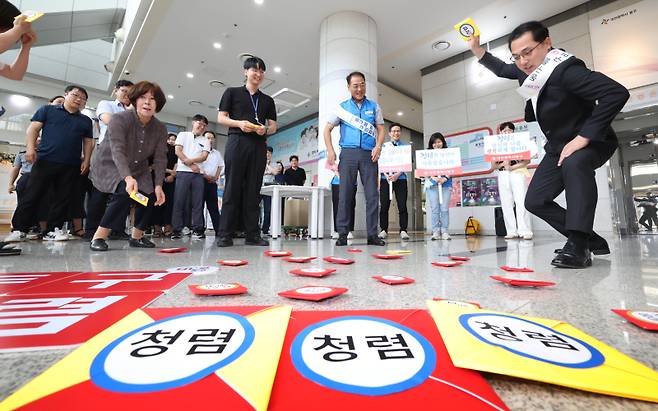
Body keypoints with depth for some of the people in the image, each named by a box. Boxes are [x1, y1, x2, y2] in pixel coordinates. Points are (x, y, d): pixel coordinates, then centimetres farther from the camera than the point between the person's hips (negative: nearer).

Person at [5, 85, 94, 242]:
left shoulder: (86, 120, 18)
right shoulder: (47, 110, 12)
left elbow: (88, 142, 15)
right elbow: (33, 128, 6)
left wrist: (86, 160, 4)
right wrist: (30, 147, -8)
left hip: (71, 165, 2)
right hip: (45, 160, -2)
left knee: (62, 198, 1)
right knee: (32, 195, -1)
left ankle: (53, 230, 7)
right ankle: (19, 229, 5)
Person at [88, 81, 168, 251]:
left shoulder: (160, 128, -7)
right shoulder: (119, 119, -20)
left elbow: (160, 158, -13)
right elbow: (117, 151, -32)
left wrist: (158, 185, -24)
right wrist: (128, 178, -48)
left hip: (138, 170, 5)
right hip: (110, 167, -4)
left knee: (151, 196, -14)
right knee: (125, 193, -29)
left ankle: (137, 236, 9)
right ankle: (99, 236, -13)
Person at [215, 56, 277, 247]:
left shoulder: (268, 100, 22)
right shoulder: (232, 92, 15)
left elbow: (273, 126, 16)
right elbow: (221, 117, 8)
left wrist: (265, 129, -7)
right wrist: (239, 123, -11)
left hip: (259, 145, 3)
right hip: (237, 142, -2)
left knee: (253, 190, 0)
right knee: (233, 187, -8)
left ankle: (252, 234, 1)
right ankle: (224, 234, -5)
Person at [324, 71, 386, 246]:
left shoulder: (374, 106, 15)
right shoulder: (342, 107, 13)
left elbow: (381, 129, 11)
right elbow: (327, 129, 11)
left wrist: (378, 146, -9)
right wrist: (330, 150, -3)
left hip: (369, 154, 1)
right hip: (348, 153, -1)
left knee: (372, 195, -3)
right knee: (345, 194, -3)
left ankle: (372, 234, 4)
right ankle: (342, 234, 2)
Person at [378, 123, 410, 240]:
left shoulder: (405, 146, 10)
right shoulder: (384, 146, 12)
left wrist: (397, 175, -13)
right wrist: (387, 175, -11)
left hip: (400, 178, 0)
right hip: (385, 178, 1)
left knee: (402, 206, -3)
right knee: (384, 205, -1)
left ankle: (403, 230, 4)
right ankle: (384, 230, 9)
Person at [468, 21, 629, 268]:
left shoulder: (564, 69, -28)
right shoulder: (528, 69, -4)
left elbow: (617, 93, -35)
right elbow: (502, 70, 18)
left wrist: (583, 138, -37)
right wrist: (477, 49, 4)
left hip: (591, 142, -7)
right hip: (557, 146, 8)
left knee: (574, 163, -41)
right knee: (534, 201, 0)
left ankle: (578, 245, -37)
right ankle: (591, 241, 12)